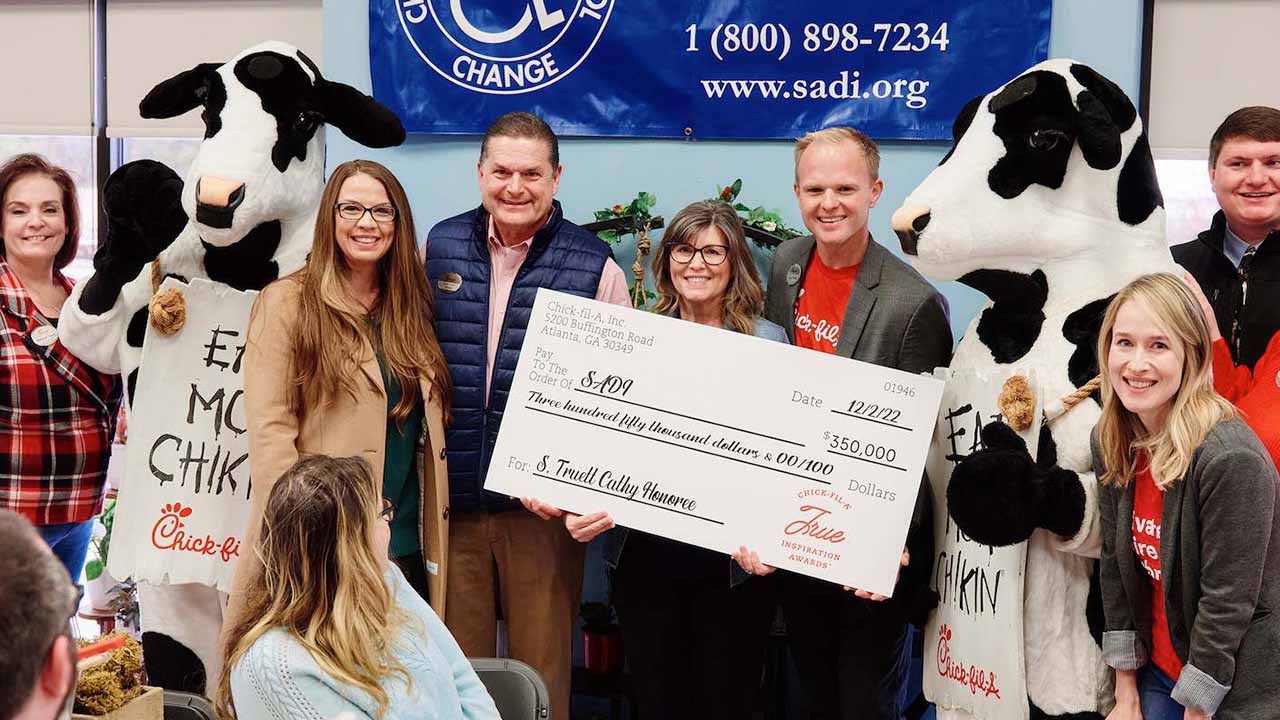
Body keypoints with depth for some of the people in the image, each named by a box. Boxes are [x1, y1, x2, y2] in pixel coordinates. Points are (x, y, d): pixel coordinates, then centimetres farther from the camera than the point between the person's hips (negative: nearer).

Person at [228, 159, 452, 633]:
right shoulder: (286, 303, -3)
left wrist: (434, 544, 6)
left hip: (407, 552, 5)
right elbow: (269, 432, -9)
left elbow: (428, 432, 13)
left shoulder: (412, 309, 12)